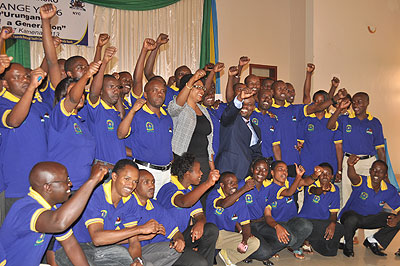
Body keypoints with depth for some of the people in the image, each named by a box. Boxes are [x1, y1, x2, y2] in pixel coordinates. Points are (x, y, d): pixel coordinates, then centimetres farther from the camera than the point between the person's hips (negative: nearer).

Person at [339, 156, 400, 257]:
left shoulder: (390, 190, -10)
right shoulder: (362, 182, -25)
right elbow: (353, 177, -50)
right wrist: (350, 166, -74)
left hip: (370, 218, 5)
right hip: (351, 214, -5)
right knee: (352, 219, -40)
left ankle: (371, 241, 8)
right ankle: (348, 245, -7)